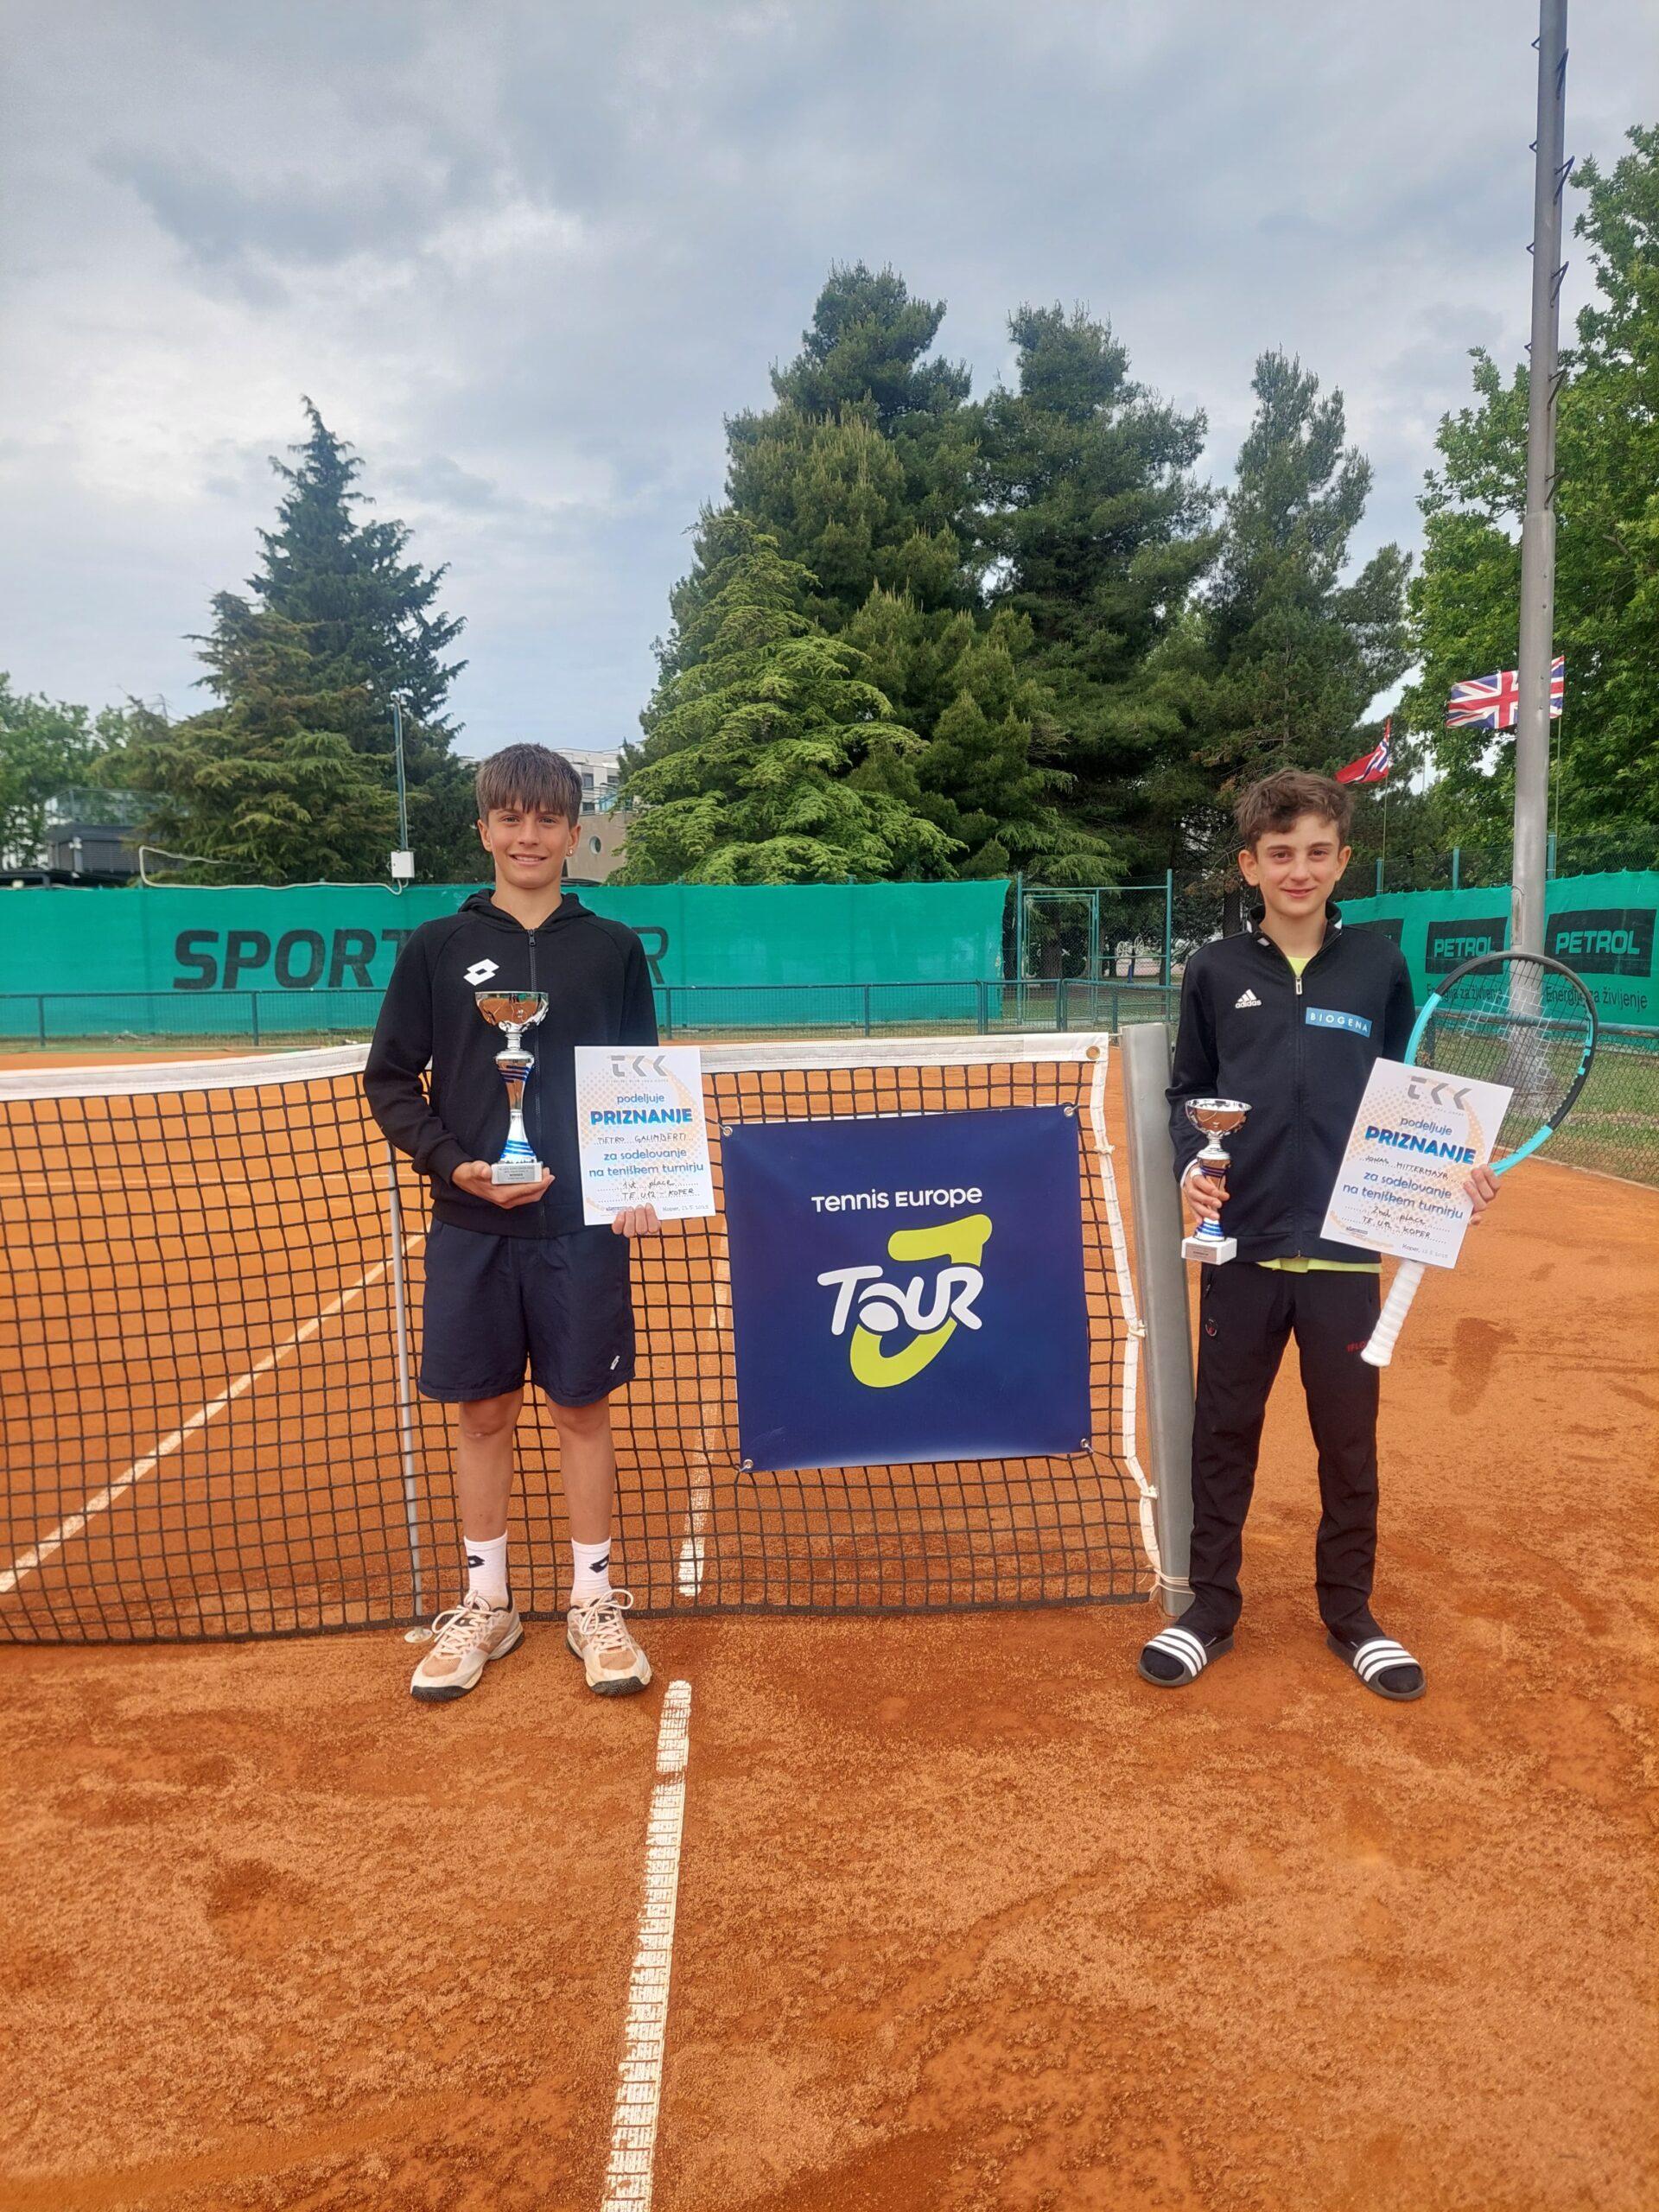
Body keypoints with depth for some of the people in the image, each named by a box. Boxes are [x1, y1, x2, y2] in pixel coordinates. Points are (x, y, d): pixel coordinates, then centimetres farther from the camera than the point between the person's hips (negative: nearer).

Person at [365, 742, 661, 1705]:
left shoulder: (613, 948, 3)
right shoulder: (437, 948, 2)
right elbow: (391, 1080, 4)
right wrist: (456, 1164, -11)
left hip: (583, 1227, 0)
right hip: (472, 1228, 1)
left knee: (584, 1408, 8)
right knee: (483, 1413, 10)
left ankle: (594, 1601, 24)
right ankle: (487, 1603, 27)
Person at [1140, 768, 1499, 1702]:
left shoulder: (1378, 963, 2)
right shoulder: (1216, 969, 2)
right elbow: (1188, 1092, 7)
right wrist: (1190, 1162, -10)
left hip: (1346, 1249, 0)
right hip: (1242, 1249, 0)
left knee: (1349, 1440, 11)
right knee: (1224, 1433, 11)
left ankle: (1350, 1612, 29)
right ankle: (1211, 1607, 26)